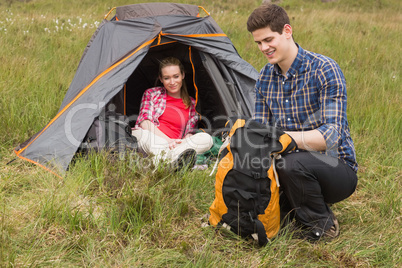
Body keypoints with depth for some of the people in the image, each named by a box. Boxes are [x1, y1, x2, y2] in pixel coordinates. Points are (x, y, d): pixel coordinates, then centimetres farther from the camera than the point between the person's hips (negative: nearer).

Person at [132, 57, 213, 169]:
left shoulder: (191, 104, 19)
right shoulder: (151, 93, 15)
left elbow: (190, 133, 16)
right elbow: (144, 122, 2)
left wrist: (185, 141, -11)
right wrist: (168, 140, -13)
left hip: (174, 146, 2)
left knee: (206, 139, -24)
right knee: (141, 134, -38)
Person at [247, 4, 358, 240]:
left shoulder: (324, 70, -18)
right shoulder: (265, 77, 3)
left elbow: (331, 135, -26)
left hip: (336, 168, -6)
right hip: (299, 168, 6)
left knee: (292, 163, -36)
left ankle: (322, 224, -8)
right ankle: (300, 209, 11)